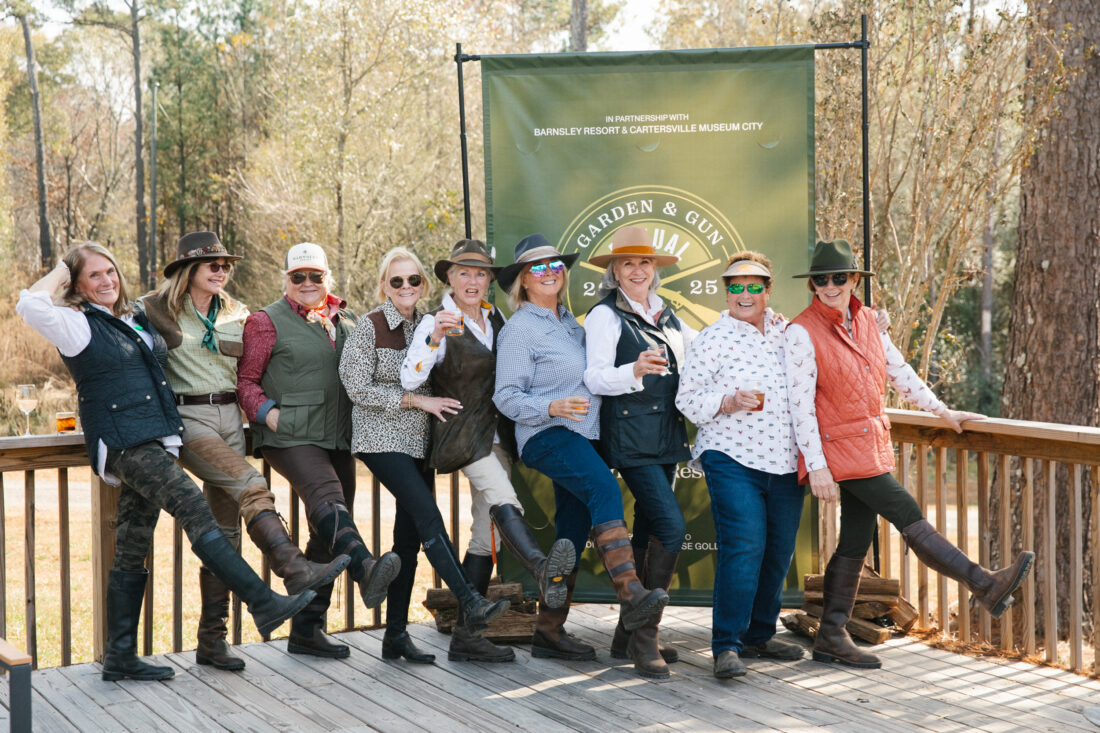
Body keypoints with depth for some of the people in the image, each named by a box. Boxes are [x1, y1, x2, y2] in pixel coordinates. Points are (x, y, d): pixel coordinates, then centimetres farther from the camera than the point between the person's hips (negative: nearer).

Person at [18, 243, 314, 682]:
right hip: (122, 443, -8)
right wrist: (60, 273, -5)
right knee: (193, 507, -22)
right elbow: (29, 306, -21)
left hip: (156, 442, 8)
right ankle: (262, 603, -27)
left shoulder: (136, 317, 20)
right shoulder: (77, 324, -2)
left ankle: (120, 658, 11)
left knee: (132, 550, 8)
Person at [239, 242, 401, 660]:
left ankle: (307, 630, 14)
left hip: (337, 438, 7)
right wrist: (268, 412, -15)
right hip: (291, 438, -7)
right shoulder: (267, 322, 3)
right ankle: (366, 571, -58)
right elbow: (245, 379, 0)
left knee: (328, 534, 7)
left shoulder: (345, 323, 20)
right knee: (327, 498, -33)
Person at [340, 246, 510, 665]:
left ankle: (396, 637, 10)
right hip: (382, 438, -6)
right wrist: (416, 400, -14)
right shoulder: (371, 326, -6)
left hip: (419, 441, 6)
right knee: (429, 517, -20)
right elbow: (358, 388, -10)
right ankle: (471, 606, -24)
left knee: (410, 535, 5)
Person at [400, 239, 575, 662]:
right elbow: (409, 380, -21)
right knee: (504, 502, -32)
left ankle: (466, 636, 9)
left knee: (487, 534, 5)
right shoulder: (437, 322, -8)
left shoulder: (495, 318, 12)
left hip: (497, 436, 7)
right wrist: (435, 339, -36)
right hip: (464, 436, -7)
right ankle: (543, 570, -57)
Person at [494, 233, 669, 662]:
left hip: (580, 438, 8)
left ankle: (549, 631, 14)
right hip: (547, 436, -8)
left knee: (573, 532, 7)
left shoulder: (568, 322, 20)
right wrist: (551, 408, -25)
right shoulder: (519, 329, -4)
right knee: (605, 489, -31)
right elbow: (506, 397, -9)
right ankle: (631, 596, -43)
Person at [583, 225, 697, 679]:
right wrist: (634, 370, -31)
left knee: (648, 532, 9)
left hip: (666, 433, 7)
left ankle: (628, 636, 17)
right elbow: (595, 378, -13)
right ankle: (644, 638, -13)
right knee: (671, 526, -18)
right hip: (629, 433, -7)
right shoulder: (605, 315, -3)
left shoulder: (667, 317, 17)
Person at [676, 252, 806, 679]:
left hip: (785, 462, 6)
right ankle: (726, 645, -11)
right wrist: (728, 403, -20)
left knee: (780, 550, 9)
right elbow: (688, 399, -4)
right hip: (732, 457, -6)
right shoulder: (712, 339, -2)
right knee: (743, 547, -15)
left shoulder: (786, 331, 13)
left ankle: (759, 635, 24)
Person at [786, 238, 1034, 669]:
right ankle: (986, 586, -6)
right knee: (909, 517, -8)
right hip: (839, 451, -8)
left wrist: (942, 411, 25)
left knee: (855, 541, 8)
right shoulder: (803, 332, -12)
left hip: (872, 446, 8)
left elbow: (899, 371, 20)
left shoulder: (865, 320, 9)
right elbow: (800, 404, -15)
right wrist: (816, 466, -19)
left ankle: (830, 639, 15)